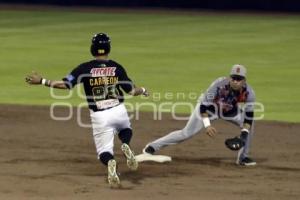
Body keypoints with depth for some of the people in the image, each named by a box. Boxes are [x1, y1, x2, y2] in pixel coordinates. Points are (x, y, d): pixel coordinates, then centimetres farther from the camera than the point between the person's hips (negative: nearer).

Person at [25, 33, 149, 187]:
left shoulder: (85, 68, -5)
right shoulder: (116, 67, 2)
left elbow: (65, 84, -11)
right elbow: (131, 90, 4)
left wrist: (42, 81, -2)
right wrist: (143, 90, 26)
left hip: (99, 116, -2)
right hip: (119, 111, 2)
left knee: (104, 151, 9)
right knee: (125, 130, 34)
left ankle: (110, 163, -30)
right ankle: (125, 146, -3)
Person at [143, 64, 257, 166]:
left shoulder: (248, 92, -28)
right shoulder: (219, 85, -37)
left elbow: (249, 115, -22)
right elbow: (204, 105, -32)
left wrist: (244, 134, -35)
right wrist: (207, 125, -41)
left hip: (231, 111, 4)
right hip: (209, 107, -4)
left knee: (249, 124, -13)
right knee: (187, 133, -10)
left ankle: (243, 157, 4)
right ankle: (152, 147, 0)